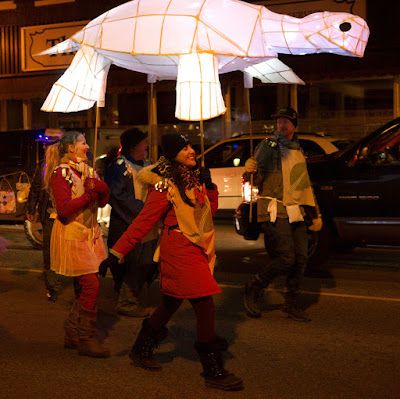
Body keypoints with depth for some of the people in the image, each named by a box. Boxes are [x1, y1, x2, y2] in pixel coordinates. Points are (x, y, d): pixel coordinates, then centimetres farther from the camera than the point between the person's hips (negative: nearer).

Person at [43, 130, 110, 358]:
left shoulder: (86, 170, 13)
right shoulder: (61, 173, -12)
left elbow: (103, 200, 5)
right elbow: (64, 209, -21)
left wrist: (96, 185, -13)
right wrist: (89, 194, -17)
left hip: (90, 234, 8)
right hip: (72, 235, -8)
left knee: (84, 287, 12)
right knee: (91, 285, -10)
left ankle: (73, 335, 23)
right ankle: (87, 339, 0)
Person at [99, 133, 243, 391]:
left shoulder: (193, 178, 12)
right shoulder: (166, 185, -13)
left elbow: (211, 209, 17)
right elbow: (143, 222, -15)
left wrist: (208, 184, 1)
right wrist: (117, 254, -16)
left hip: (197, 249, 9)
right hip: (180, 250, -9)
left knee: (172, 302, 19)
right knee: (205, 305, -12)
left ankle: (141, 351, 36)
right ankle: (214, 372, -5)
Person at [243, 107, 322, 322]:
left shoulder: (298, 152, 19)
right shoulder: (269, 145, 0)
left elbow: (305, 185, 25)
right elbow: (259, 161, -17)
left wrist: (314, 213, 23)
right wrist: (251, 167, -40)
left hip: (296, 212, 7)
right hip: (274, 211, -7)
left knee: (300, 258, 4)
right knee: (286, 258, -14)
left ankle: (291, 304, 18)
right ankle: (254, 288, 8)